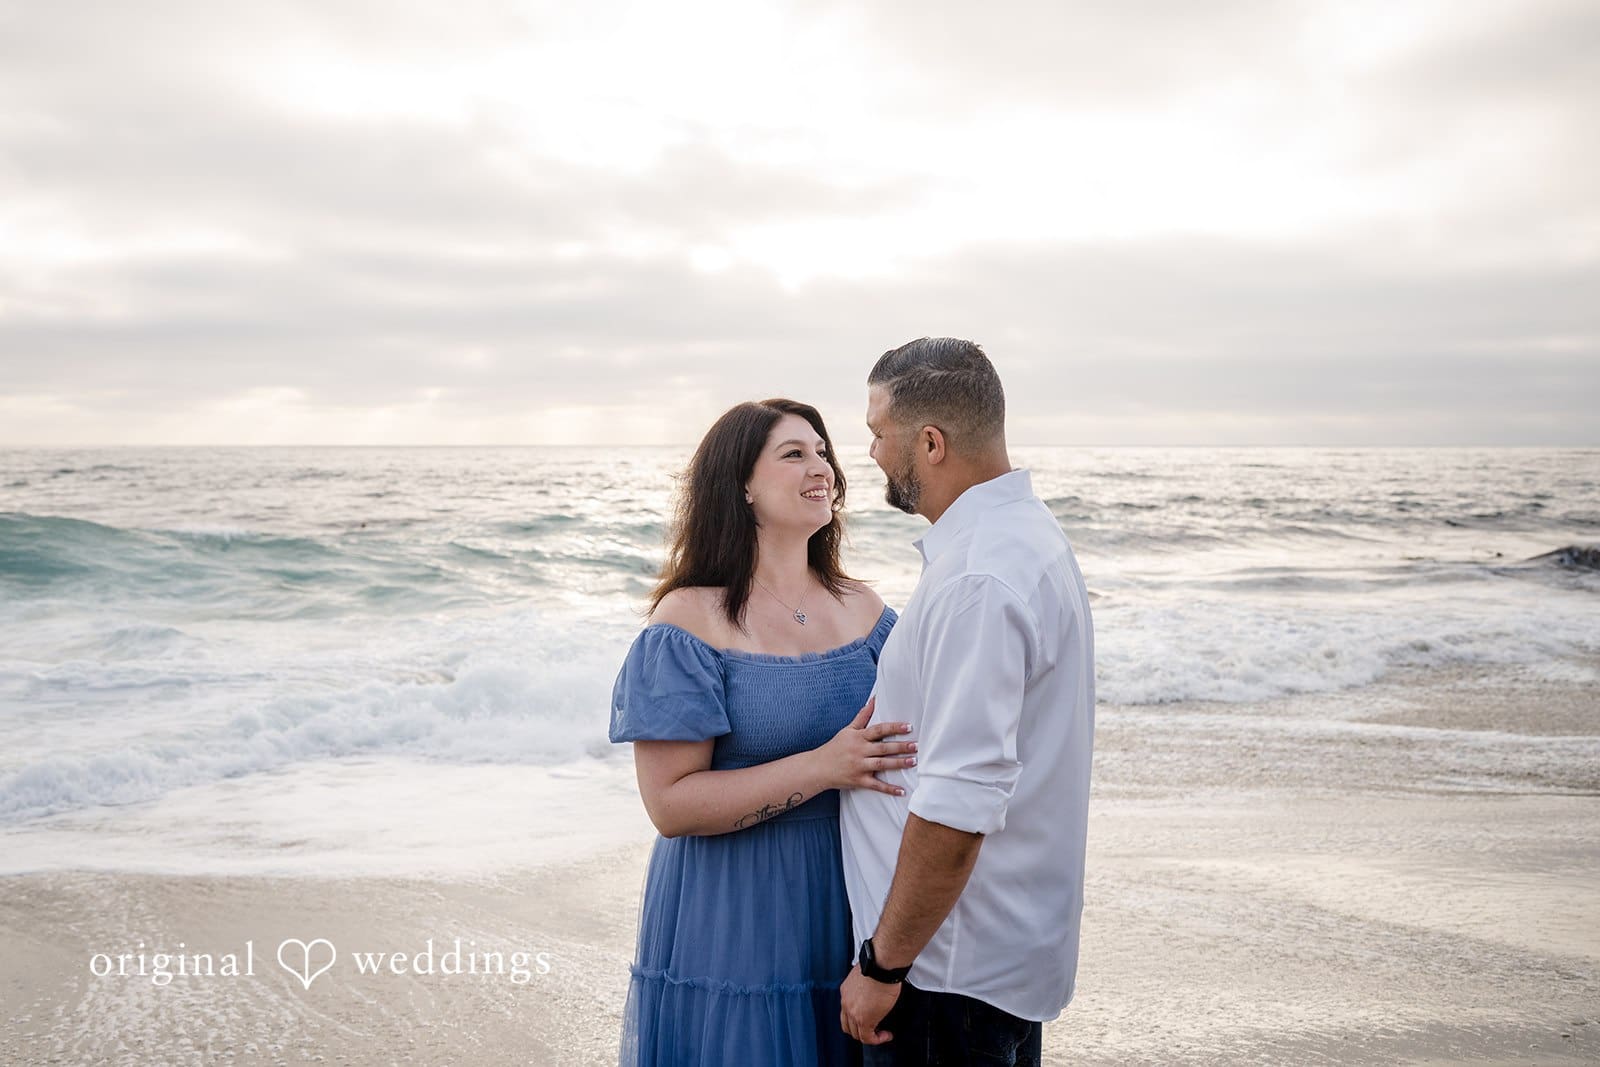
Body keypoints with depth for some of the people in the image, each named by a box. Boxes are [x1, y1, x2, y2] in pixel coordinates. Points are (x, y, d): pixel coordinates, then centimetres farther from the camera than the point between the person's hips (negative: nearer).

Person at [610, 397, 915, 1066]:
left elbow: (904, 745, 11)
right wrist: (822, 767, -25)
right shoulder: (690, 622, -12)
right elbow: (670, 803, -17)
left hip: (848, 901, 5)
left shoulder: (863, 610, 4)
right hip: (733, 918, -5)